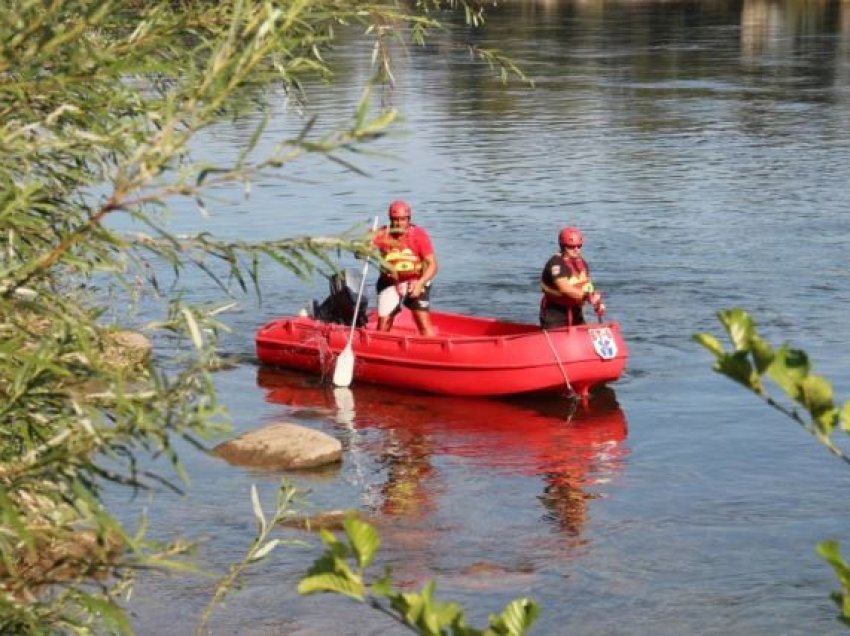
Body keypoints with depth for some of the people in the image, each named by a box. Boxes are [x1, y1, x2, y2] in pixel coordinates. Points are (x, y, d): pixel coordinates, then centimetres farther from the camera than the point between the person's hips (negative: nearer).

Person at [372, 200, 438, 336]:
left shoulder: (419, 235, -15)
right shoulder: (382, 235, -13)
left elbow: (432, 265, -15)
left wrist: (420, 284, -30)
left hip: (416, 282, -1)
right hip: (390, 283, 2)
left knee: (424, 323, -12)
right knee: (383, 325, 2)